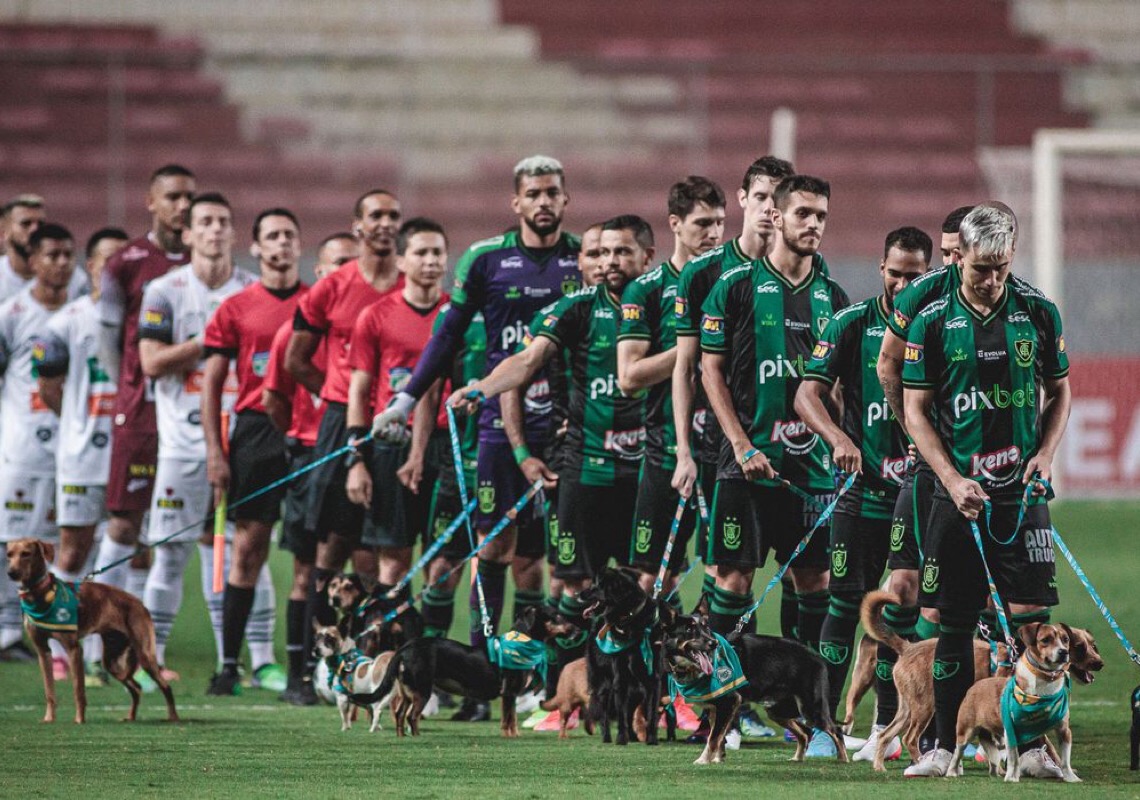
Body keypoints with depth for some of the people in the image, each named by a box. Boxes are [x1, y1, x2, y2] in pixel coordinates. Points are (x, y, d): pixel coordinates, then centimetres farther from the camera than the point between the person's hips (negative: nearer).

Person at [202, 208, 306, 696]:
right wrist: (215, 451, -2)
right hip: (255, 431, -1)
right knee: (248, 546, -2)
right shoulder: (236, 308, 6)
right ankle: (230, 661, 1)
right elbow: (212, 381, 6)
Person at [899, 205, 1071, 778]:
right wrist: (954, 481, -9)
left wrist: (1046, 452, -2)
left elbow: (1059, 393, 15)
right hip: (958, 493, 0)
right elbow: (916, 411, 2)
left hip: (1023, 492, 0)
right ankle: (945, 746, 9)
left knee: (1030, 615, -7)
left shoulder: (1039, 314, 4)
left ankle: (1031, 744, 0)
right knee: (953, 622, 2)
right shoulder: (931, 323, 1)